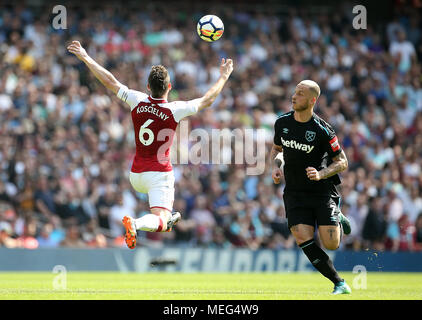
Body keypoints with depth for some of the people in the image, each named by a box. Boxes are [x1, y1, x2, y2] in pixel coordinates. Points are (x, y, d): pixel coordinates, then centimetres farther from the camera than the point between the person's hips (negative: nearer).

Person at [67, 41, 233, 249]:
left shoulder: (138, 101, -6)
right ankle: (135, 223, -42)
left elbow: (110, 82, 1)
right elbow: (207, 100, -2)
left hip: (136, 176, 6)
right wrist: (224, 76, 11)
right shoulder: (174, 110, -14)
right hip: (159, 174, -6)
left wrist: (86, 58, 8)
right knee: (159, 222, -14)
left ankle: (168, 217, 45)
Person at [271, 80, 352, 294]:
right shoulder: (282, 123, 0)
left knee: (331, 244, -10)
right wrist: (276, 166, -1)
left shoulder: (322, 130, -14)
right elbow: (276, 149, 19)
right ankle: (339, 283, -3)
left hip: (323, 190, -3)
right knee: (304, 240, -15)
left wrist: (321, 174, -22)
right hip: (295, 192, 3)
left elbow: (342, 162, -7)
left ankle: (338, 220, 27)